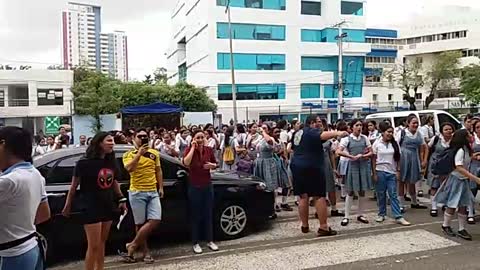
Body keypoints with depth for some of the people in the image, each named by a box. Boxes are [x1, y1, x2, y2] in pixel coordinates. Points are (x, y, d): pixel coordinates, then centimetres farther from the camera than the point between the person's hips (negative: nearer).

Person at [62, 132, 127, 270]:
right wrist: (67, 205, -1)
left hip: (107, 207, 6)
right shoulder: (85, 163, -12)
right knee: (94, 246, -3)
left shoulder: (111, 162, 5)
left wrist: (122, 199, 15)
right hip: (91, 208, -6)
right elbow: (74, 186, -6)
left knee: (102, 244, 15)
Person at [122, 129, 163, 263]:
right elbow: (129, 168, -19)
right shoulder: (129, 154, 0)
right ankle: (145, 251, 17)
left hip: (153, 192, 4)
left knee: (155, 221, -6)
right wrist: (139, 153, -21)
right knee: (140, 223, 3)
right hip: (137, 193, -4)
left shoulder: (154, 153, 12)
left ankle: (132, 245, 8)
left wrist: (161, 187, 10)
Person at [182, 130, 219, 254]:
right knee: (196, 216, 5)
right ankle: (196, 243, 15)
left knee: (208, 214, 11)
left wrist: (211, 165, -9)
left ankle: (210, 241, 23)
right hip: (194, 187, -3)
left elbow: (215, 164, 14)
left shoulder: (209, 150, 0)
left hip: (208, 186, 3)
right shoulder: (189, 149, -9)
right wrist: (193, 148, -23)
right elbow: (186, 163, -30)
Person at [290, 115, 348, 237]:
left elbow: (291, 148, 30)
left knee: (303, 197, 11)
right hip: (312, 167, -8)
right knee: (319, 196, -4)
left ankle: (305, 226, 17)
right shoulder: (312, 131, -8)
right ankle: (323, 227, -5)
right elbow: (323, 135, -31)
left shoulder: (297, 133, 18)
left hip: (296, 166, 8)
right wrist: (337, 133, -46)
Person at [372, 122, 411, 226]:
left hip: (392, 172, 1)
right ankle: (381, 214, 19)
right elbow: (374, 159, 0)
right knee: (381, 194, 7)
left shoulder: (395, 143, 2)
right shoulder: (377, 143, -2)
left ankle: (398, 217, 1)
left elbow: (398, 158, 7)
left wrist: (398, 171, 0)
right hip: (380, 171, -1)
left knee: (393, 195, 1)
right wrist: (374, 173, -4)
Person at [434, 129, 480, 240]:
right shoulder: (460, 150, -20)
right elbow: (459, 168, -28)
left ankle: (461, 229, 16)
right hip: (456, 179, -8)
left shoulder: (466, 149, 6)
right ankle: (445, 226, 21)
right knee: (452, 205, 3)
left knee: (463, 205, 9)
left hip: (463, 180, 8)